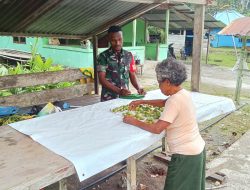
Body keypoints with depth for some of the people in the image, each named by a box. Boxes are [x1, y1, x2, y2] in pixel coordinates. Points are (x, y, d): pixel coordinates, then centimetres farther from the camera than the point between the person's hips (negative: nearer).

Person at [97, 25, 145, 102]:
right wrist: (119, 91, -21)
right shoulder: (103, 56, -5)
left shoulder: (129, 55, 6)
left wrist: (138, 88, -9)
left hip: (125, 96, 3)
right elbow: (102, 79, -10)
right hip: (109, 98, -3)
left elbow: (132, 75, 10)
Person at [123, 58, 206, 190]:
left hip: (185, 155, -9)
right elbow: (164, 102, 23)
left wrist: (134, 122, -13)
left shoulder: (175, 100, -24)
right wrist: (142, 102, 19)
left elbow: (157, 129, -24)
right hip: (197, 149, 9)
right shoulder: (183, 93, 3)